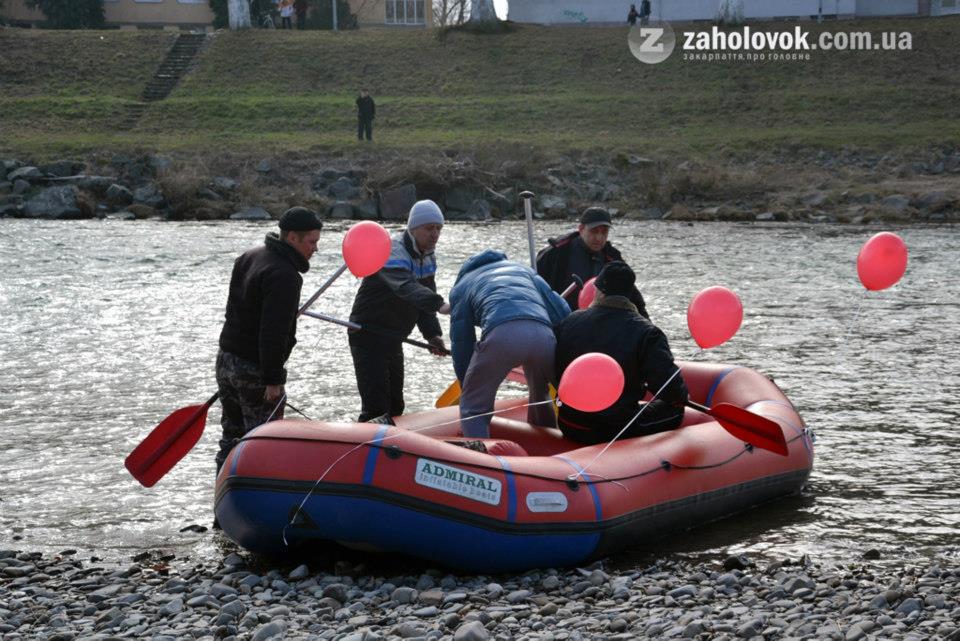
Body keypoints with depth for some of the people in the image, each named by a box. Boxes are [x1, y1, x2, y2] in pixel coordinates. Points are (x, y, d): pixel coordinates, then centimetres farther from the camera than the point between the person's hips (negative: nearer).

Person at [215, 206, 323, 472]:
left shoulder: (249, 257, 9)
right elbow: (273, 333, -25)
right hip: (254, 369, -9)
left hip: (225, 361, 9)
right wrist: (273, 379, -22)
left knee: (232, 436, 18)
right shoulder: (285, 276, -21)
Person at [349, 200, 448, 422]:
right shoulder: (393, 252, -25)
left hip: (393, 340, 9)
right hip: (368, 336, -9)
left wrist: (433, 335, -10)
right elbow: (406, 288, -44)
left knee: (395, 407, 16)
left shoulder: (428, 258, 5)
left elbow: (425, 299, 7)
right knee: (376, 409, -16)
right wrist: (440, 303, -61)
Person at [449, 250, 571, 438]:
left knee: (473, 408, 10)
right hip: (543, 335, 3)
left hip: (501, 334, -3)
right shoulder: (523, 269, 40)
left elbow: (461, 345, 27)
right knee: (540, 397, 30)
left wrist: (466, 387, 35)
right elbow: (561, 312, 26)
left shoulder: (460, 287, 32)